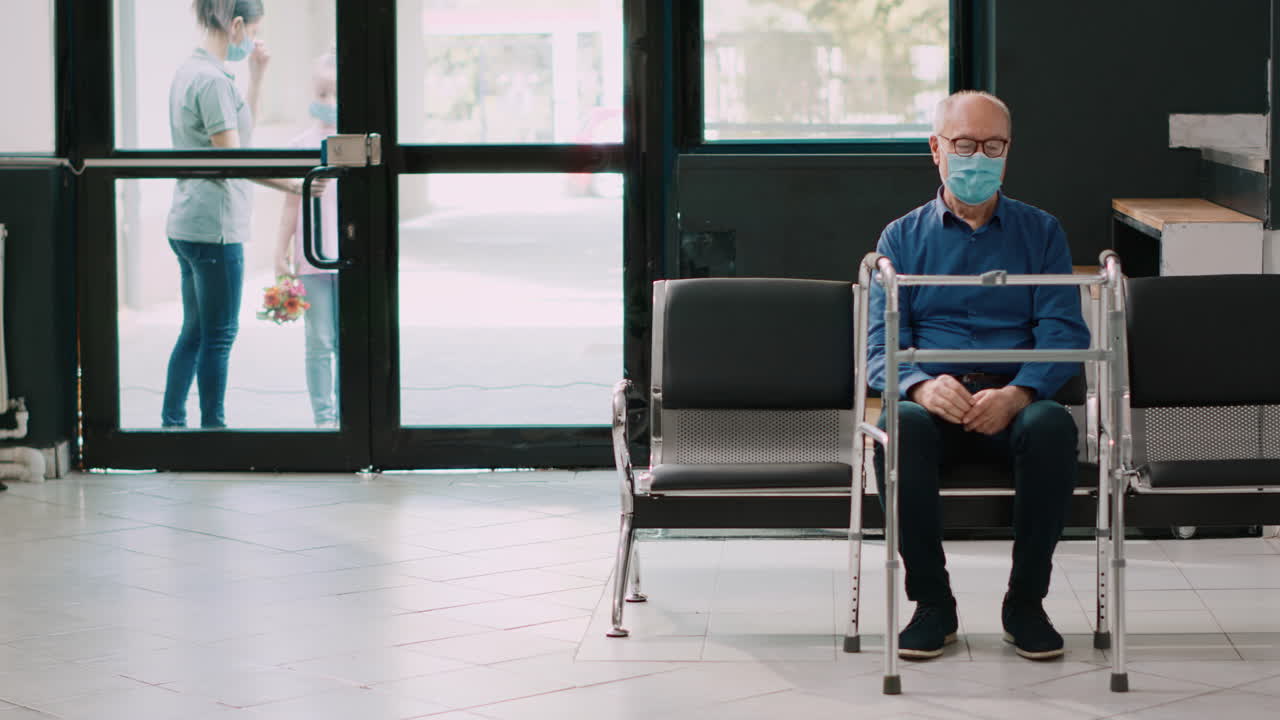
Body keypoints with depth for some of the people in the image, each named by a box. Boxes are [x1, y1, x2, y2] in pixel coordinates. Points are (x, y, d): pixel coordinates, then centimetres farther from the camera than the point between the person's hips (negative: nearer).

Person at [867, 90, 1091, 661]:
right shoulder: (903, 238, 15)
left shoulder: (1041, 232, 16)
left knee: (1052, 425, -35)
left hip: (1015, 399, 0)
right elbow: (880, 347, 4)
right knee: (899, 427, -35)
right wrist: (921, 386, -21)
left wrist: (1018, 394, -19)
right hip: (934, 399, 0)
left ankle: (1026, 603, -19)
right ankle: (932, 603, -20)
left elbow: (1065, 334, 2)